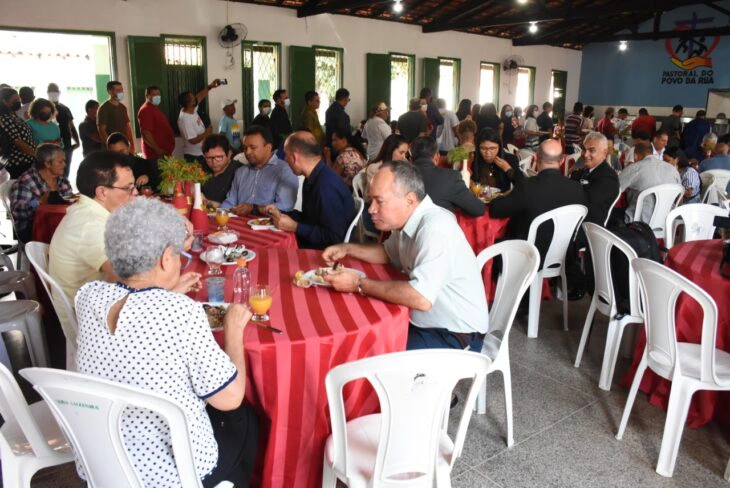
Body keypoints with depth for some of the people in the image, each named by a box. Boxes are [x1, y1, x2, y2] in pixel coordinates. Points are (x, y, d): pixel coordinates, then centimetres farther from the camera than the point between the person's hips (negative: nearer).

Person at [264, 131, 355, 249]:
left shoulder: (327, 186, -25)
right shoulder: (312, 179, 7)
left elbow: (333, 238, -24)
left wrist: (295, 227, -18)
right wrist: (280, 213, 16)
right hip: (311, 244, 9)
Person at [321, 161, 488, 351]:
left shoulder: (435, 228, -26)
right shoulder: (408, 218, 2)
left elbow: (421, 298, -35)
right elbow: (390, 253, 22)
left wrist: (359, 284, -24)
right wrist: (347, 249, 5)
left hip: (455, 336, -8)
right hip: (426, 323, 8)